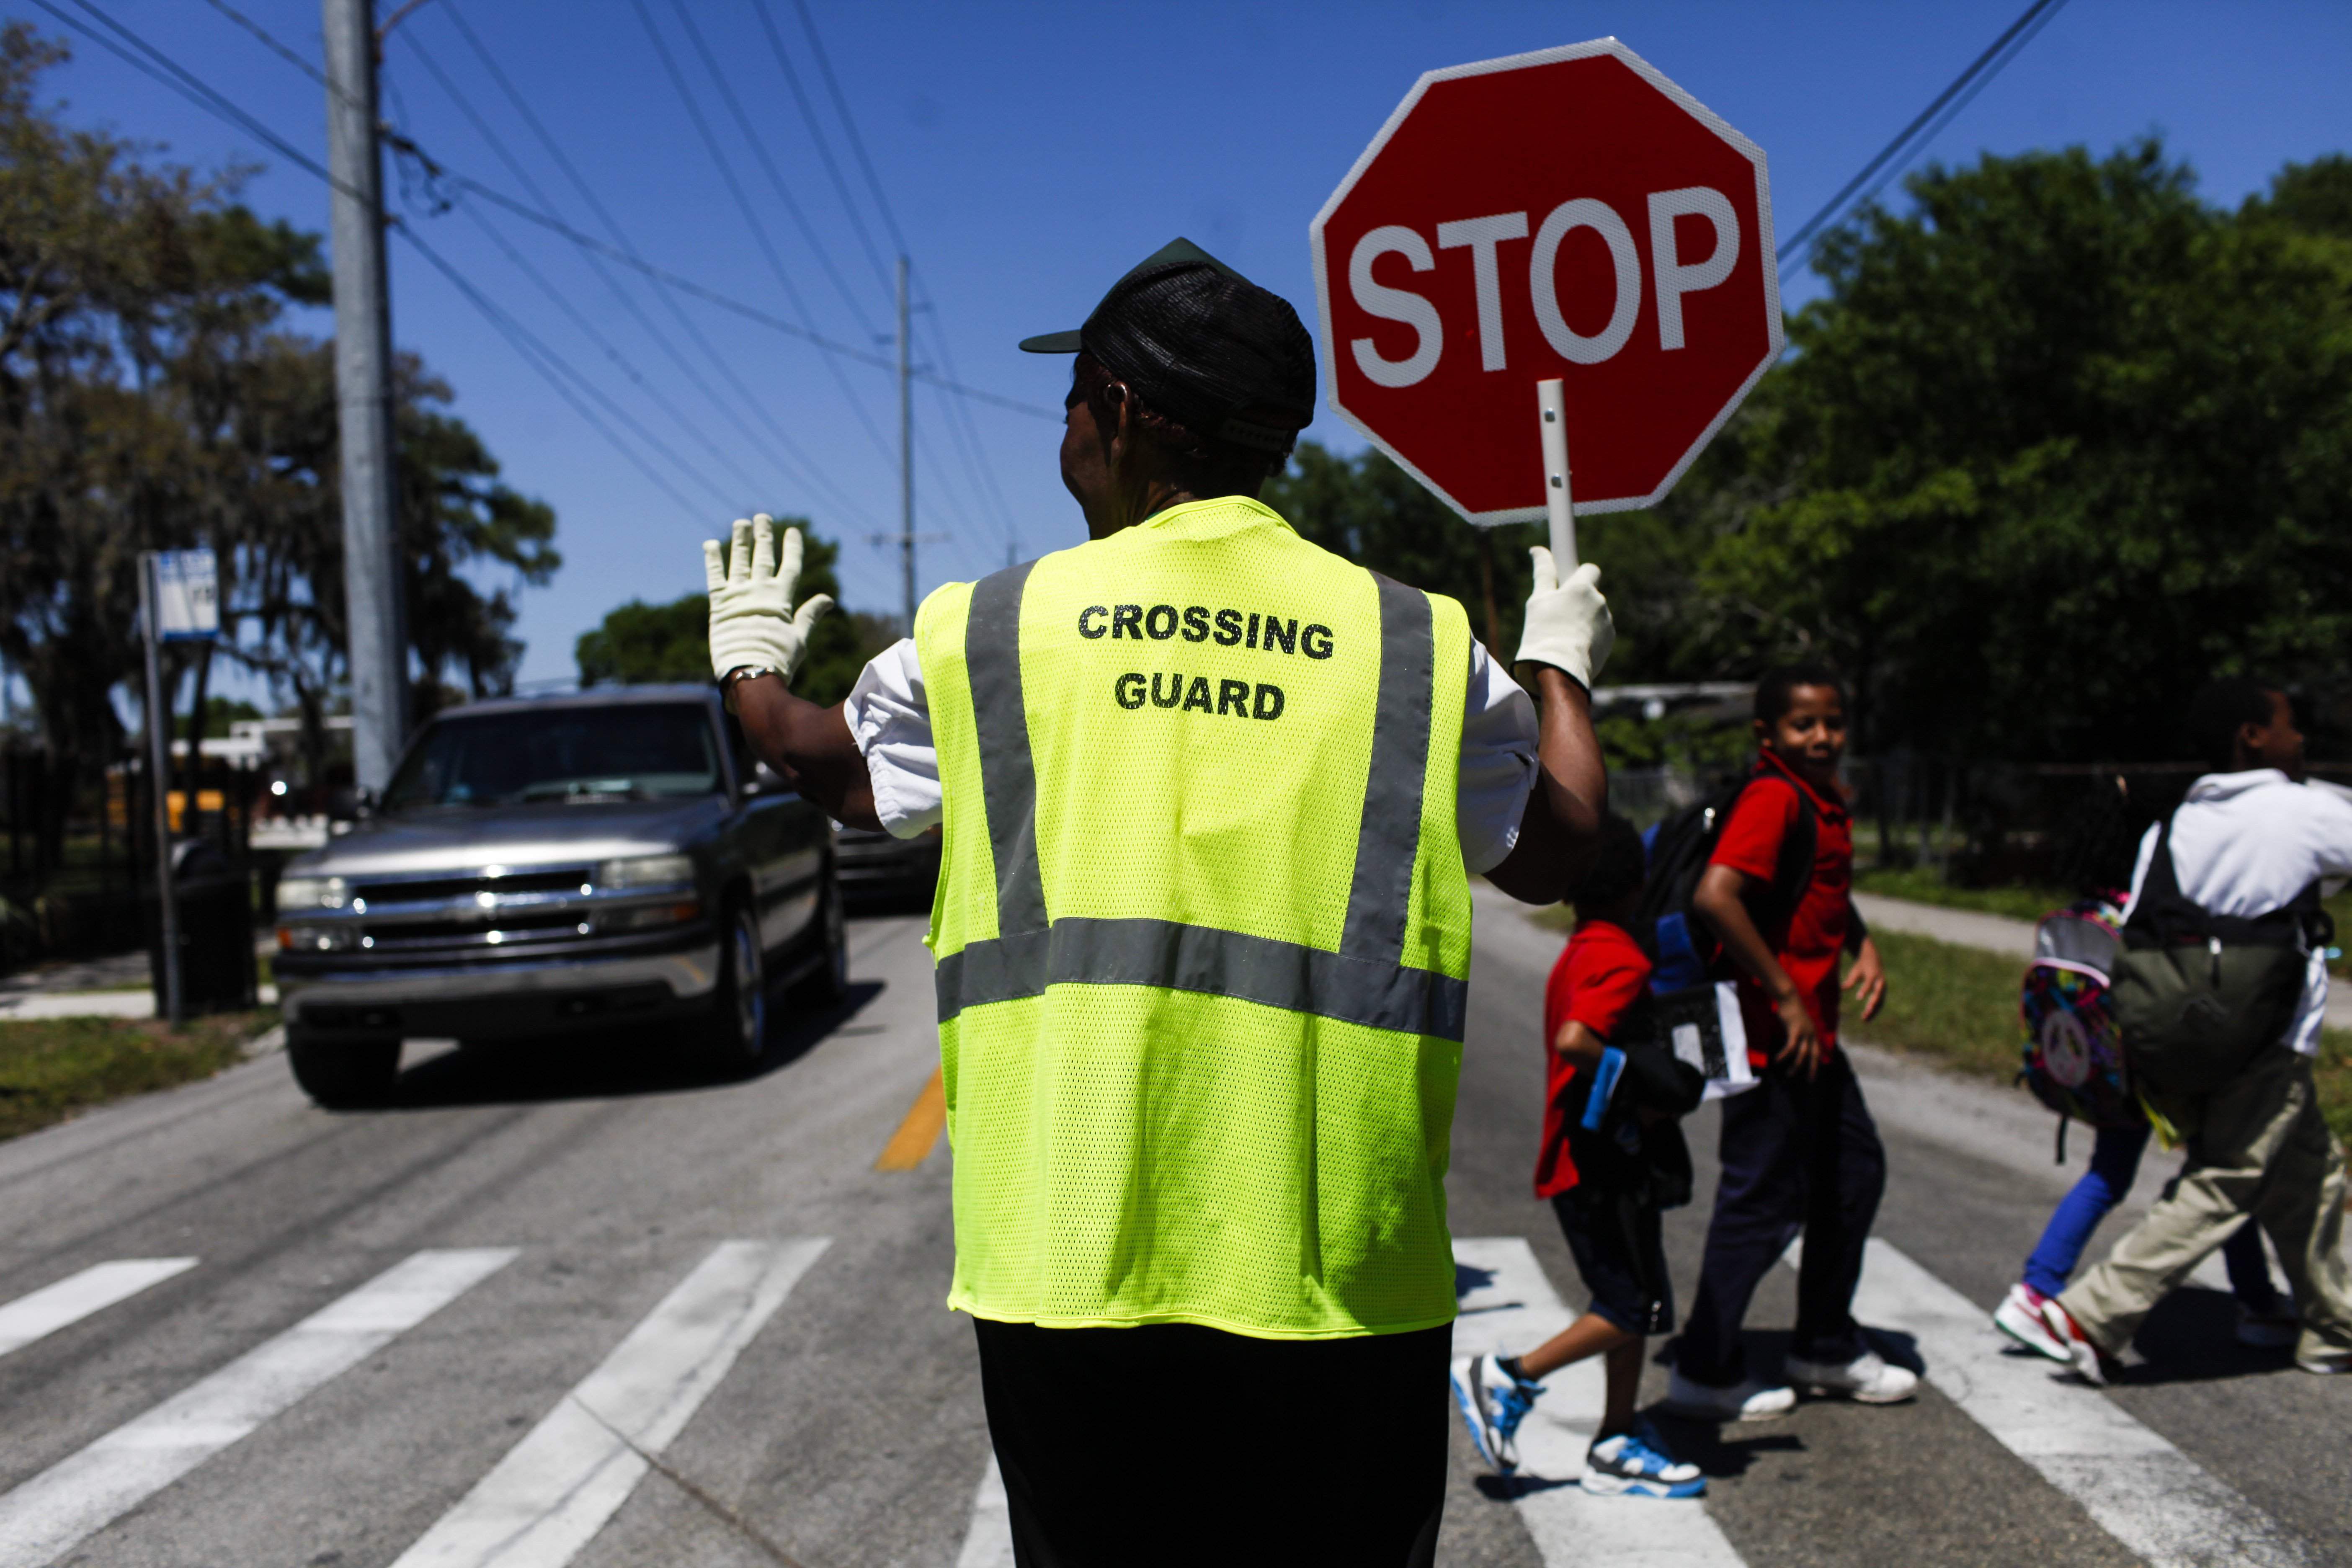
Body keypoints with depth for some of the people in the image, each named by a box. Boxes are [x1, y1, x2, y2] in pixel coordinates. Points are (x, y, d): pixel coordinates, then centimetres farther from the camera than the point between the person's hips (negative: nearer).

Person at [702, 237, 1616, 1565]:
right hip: (1342, 1275, 0)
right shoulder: (1422, 651, 0)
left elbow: (827, 762, 18)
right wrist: (1563, 667, 32)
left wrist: (750, 657, 40)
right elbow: (1555, 853, 14)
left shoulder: (988, 633, 0)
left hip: (1069, 1266, 0)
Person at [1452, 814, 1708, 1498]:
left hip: (1587, 1156, 10)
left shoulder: (1577, 953, 12)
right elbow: (1573, 1040, -31)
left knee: (1628, 1303, 13)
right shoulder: (1622, 960, -17)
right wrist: (1637, 1093, -22)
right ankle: (1508, 1377, 0)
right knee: (1636, 1308, -3)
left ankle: (1618, 1446, 18)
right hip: (1606, 1162, -10)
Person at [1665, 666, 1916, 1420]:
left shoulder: (1825, 800, 13)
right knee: (1767, 1197, -3)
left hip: (1812, 1032, 10)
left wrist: (1864, 947, 10)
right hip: (1771, 1036, -10)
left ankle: (1827, 1348, 34)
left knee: (1855, 1172, 19)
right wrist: (1785, 998, -26)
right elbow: (1716, 895, -32)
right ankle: (1705, 1372, 10)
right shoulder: (1774, 799, -18)